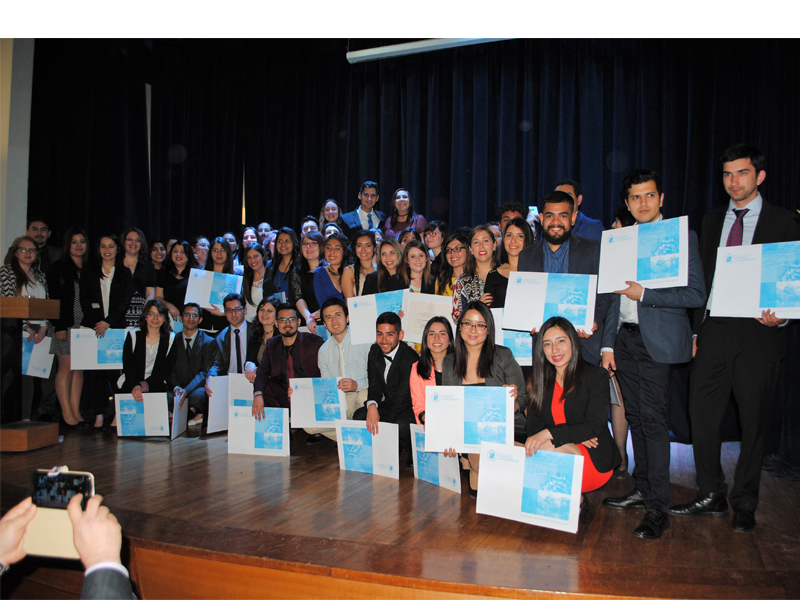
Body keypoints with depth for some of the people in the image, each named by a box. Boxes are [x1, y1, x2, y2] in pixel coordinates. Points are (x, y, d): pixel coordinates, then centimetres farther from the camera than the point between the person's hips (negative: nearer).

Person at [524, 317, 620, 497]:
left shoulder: (596, 376, -2)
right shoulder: (539, 382, 11)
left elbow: (593, 426, -13)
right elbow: (532, 425, 1)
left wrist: (548, 434, -26)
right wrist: (574, 436, -16)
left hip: (596, 461, -4)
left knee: (544, 447, -31)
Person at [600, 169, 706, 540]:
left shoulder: (682, 237, -2)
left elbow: (696, 294, -9)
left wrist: (644, 294, -16)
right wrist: (608, 344, 12)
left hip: (658, 341, -6)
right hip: (625, 339, 6)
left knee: (652, 418, -9)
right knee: (636, 417, 11)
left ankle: (658, 508, -2)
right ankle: (642, 489, 23)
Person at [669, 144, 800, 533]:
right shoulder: (712, 221, 13)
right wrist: (695, 330, 9)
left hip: (758, 333, -3)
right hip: (714, 333, 4)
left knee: (754, 422, 6)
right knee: (701, 415, 3)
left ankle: (744, 505, 21)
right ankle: (712, 496, 20)